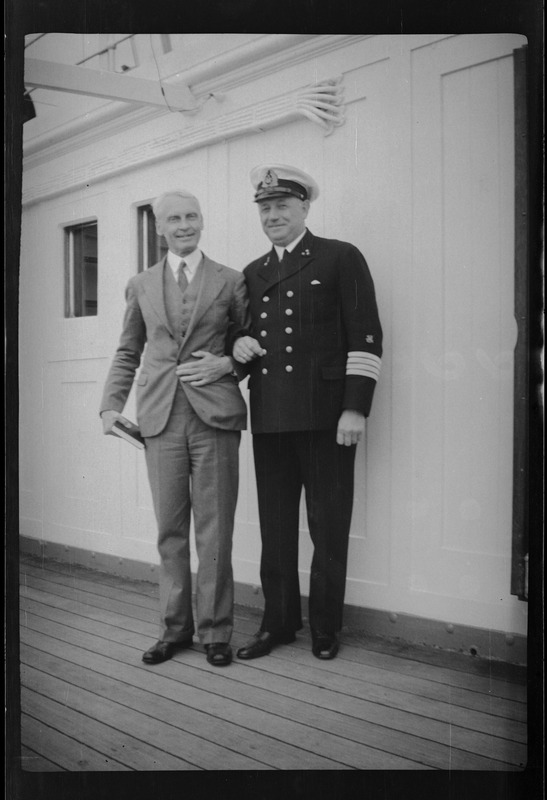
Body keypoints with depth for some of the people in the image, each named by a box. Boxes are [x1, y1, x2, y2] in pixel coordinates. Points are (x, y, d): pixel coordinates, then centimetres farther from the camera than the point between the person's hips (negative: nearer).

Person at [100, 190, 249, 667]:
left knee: (214, 531, 1)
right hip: (161, 417, 2)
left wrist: (227, 364, -8)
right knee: (170, 529, 7)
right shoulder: (141, 286, 14)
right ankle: (175, 628, 20)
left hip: (214, 415, -2)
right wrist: (111, 405, 7)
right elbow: (128, 353, 18)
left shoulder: (230, 281, 8)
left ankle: (215, 631, 14)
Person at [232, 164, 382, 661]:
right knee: (275, 526, 8)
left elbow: (365, 336, -5)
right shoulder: (253, 274, 18)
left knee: (328, 527, 3)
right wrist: (239, 343, 2)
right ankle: (278, 623, 21)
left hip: (324, 416, -4)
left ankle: (326, 628, 18)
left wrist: (355, 409, -13)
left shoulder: (341, 258, 2)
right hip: (269, 418, 5)